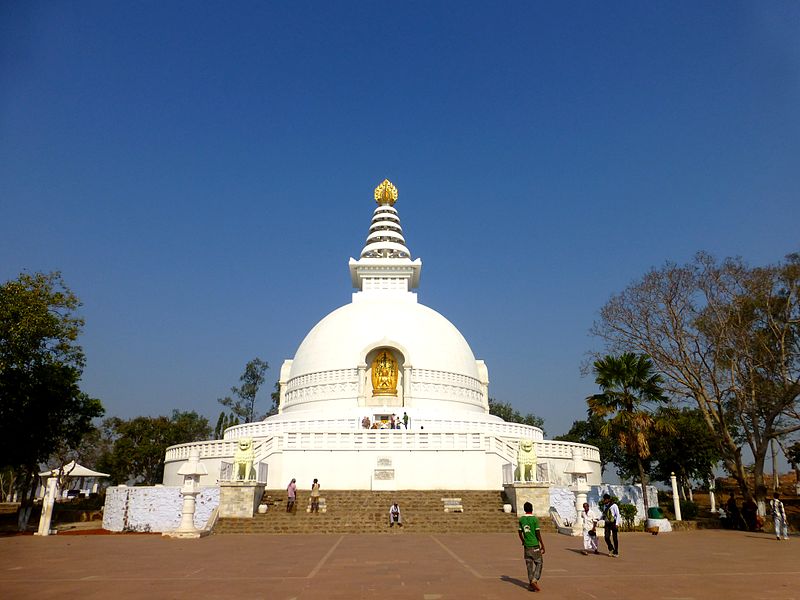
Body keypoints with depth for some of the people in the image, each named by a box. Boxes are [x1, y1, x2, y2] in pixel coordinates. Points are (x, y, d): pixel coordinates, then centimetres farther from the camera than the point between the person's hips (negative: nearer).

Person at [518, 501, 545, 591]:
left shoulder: (521, 519, 2)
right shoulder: (535, 519, -11)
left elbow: (520, 533, 8)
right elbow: (538, 534, -11)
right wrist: (542, 545, -2)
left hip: (526, 546, 4)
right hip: (535, 545, -4)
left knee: (529, 565, 10)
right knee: (539, 563, 10)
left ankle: (530, 584, 11)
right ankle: (534, 580, -5)